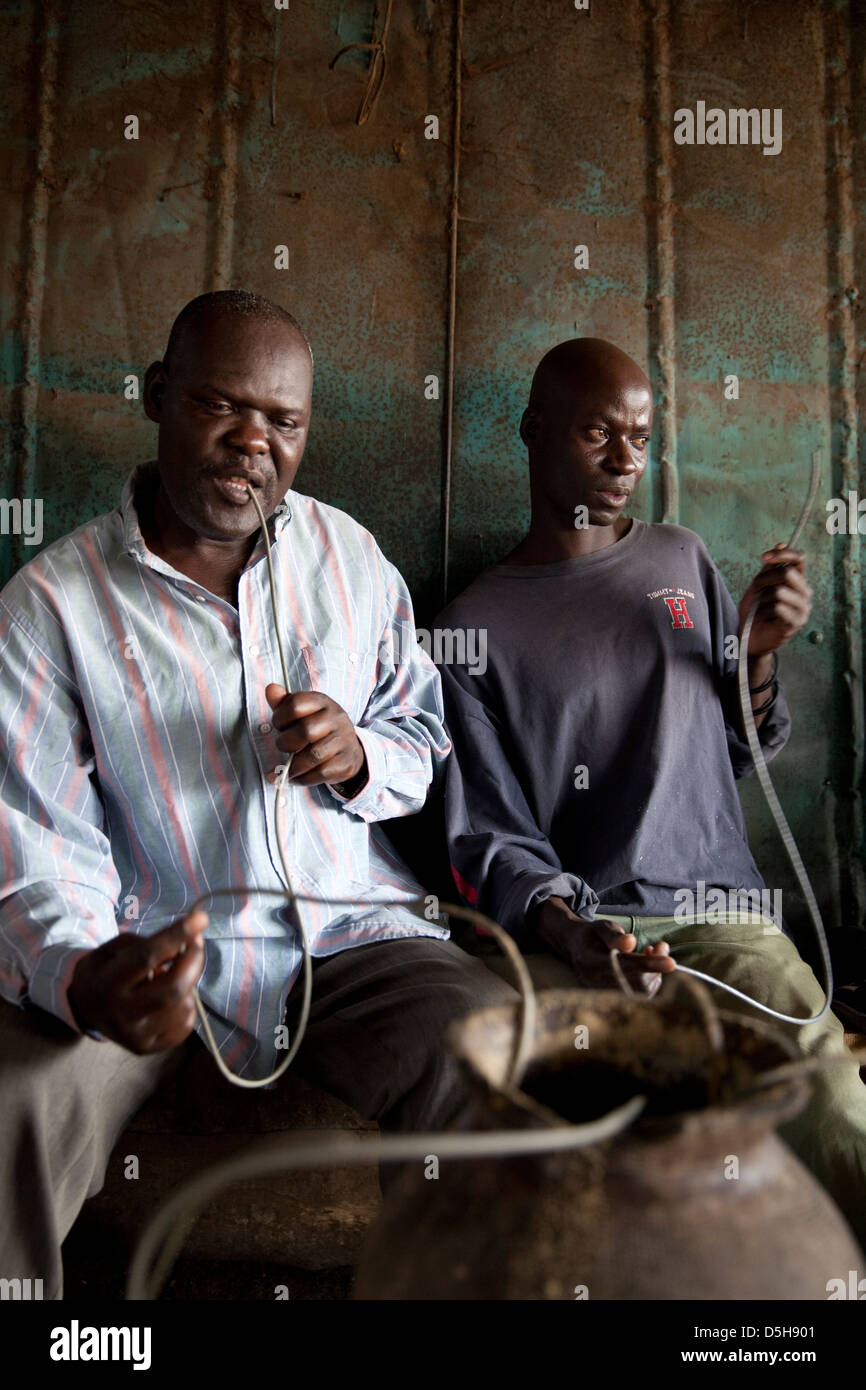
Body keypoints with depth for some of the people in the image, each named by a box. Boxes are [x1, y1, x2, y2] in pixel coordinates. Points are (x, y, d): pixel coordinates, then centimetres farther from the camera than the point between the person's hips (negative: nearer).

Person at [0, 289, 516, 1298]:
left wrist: (358, 758, -10)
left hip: (349, 935, 2)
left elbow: (425, 743, 15)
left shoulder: (349, 554, 6)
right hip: (141, 956, -1)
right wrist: (82, 980, -31)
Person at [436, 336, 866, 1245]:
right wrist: (568, 931, -20)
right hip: (566, 932, -2)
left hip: (720, 911, 2)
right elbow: (487, 838, 0)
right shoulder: (474, 628, 4)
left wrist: (759, 653, 1)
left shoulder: (684, 564, 16)